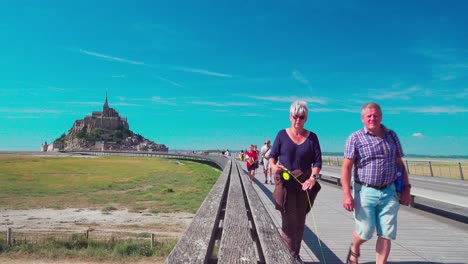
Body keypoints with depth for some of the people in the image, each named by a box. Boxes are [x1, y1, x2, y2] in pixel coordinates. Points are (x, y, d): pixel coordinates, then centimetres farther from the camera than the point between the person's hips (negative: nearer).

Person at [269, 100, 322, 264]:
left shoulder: (312, 137, 1)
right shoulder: (282, 135, -2)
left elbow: (317, 161, -4)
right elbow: (272, 155, 0)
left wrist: (313, 177, -21)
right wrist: (273, 166, -22)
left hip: (304, 183, 2)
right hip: (285, 183, -2)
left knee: (300, 221, 12)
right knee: (289, 220, -7)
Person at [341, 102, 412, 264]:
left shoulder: (392, 136, 9)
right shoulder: (355, 138, -4)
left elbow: (399, 164, 15)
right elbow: (346, 167, -8)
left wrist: (406, 188, 9)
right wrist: (347, 194, -15)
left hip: (389, 193, 3)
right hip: (365, 192, -3)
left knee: (386, 234, 3)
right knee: (365, 232, 3)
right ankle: (354, 248, 36)